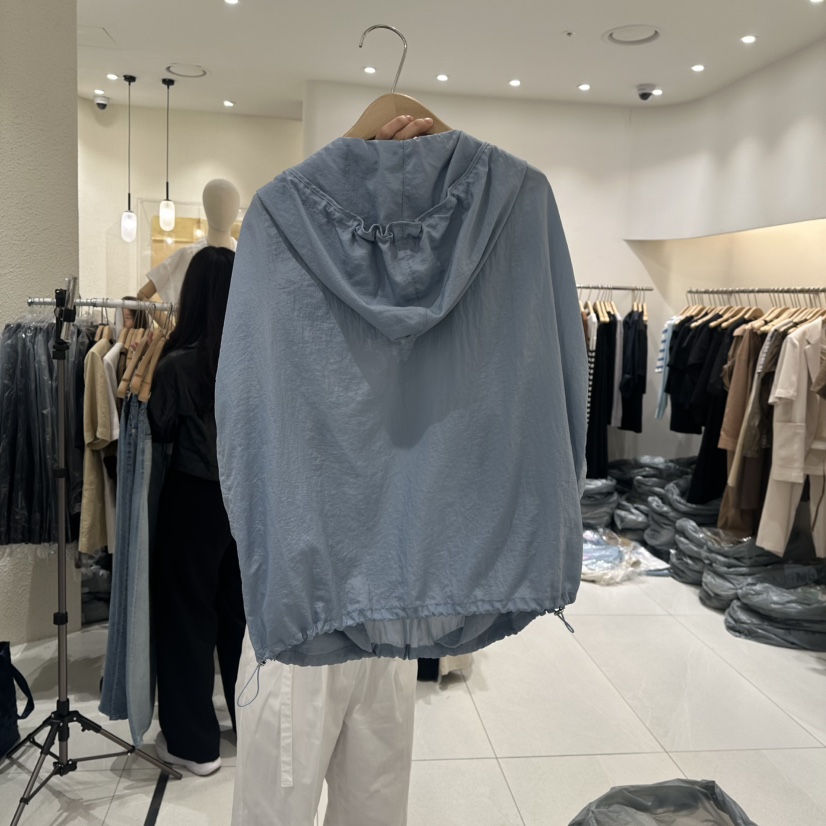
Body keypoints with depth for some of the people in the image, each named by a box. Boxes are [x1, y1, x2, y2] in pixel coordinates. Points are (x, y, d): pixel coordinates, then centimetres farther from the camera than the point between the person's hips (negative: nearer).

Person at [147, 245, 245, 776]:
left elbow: (160, 430, -3)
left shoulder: (179, 364, -17)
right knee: (243, 610, 19)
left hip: (196, 498, -4)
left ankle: (195, 742, 21)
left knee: (188, 612, 11)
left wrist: (154, 364, 2)